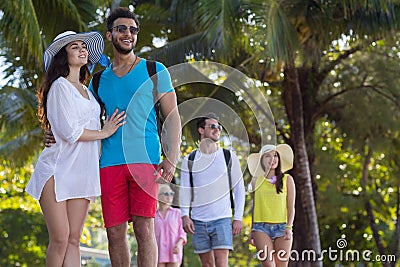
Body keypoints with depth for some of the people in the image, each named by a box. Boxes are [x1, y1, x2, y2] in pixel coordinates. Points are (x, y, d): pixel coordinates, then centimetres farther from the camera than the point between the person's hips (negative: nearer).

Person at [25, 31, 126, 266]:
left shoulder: (87, 91, 21)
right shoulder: (60, 86, -3)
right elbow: (69, 131, -13)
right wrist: (104, 133, -2)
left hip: (83, 172, 7)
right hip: (58, 170, -7)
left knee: (74, 240, 0)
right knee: (60, 240, -9)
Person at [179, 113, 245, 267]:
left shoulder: (229, 157, 7)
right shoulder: (189, 160, 9)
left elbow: (239, 189, 7)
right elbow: (184, 191, 6)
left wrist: (238, 218, 0)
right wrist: (185, 216, -8)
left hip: (222, 219, -2)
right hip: (198, 221, 2)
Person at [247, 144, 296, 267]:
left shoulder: (287, 179, 7)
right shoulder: (256, 181, 11)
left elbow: (291, 207, 5)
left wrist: (289, 227, -6)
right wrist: (252, 230, 15)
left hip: (281, 227, 0)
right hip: (261, 227, 0)